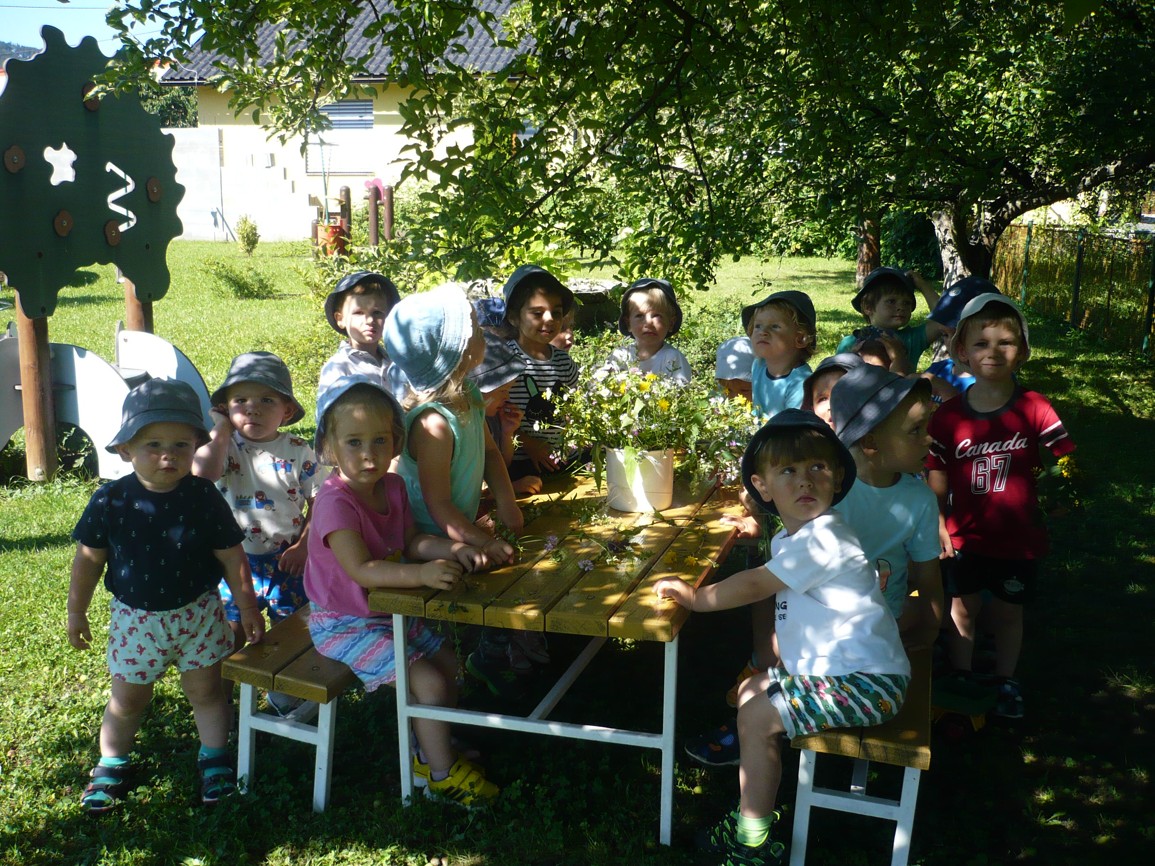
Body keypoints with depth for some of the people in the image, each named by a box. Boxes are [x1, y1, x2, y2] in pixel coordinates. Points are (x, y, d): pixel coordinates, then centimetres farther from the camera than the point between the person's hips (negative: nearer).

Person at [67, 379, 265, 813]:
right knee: (127, 699, 15)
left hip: (197, 614, -1)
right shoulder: (111, 501, -13)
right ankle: (112, 764, 37)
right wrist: (76, 611, 7)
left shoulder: (204, 497, -14)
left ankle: (214, 755, 33)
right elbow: (88, 558, 0)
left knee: (205, 691, 12)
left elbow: (232, 556, -5)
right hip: (135, 618, 1)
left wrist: (247, 606, -1)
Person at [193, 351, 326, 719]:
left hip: (287, 559, 1)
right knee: (230, 634, 10)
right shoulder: (226, 448, -8)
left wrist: (304, 546, -12)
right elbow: (202, 473, -31)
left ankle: (285, 696, 37)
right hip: (236, 560, 0)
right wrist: (220, 431, -21)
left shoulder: (299, 452, -7)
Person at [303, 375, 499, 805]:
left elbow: (411, 541, 7)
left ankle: (431, 748, 33)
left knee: (447, 659, 15)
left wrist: (453, 550, -12)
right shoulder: (335, 502, -28)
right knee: (429, 680, -15)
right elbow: (361, 570, -37)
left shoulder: (392, 487, -1)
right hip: (346, 626, -9)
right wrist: (422, 574, -48)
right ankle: (440, 773, 5)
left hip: (390, 612, 9)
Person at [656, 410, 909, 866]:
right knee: (751, 691, 15)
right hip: (828, 666, 10)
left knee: (756, 717, -11)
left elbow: (754, 585, -18)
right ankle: (758, 803, 23)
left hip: (865, 680, -10)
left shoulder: (820, 539, -22)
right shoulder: (789, 538, 10)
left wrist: (693, 596, -8)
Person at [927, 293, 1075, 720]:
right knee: (962, 610, 10)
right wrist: (938, 524, -10)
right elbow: (936, 480, -5)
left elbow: (1064, 458, -4)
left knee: (1008, 613, 15)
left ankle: (1005, 681, 37)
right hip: (966, 537, 0)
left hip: (1018, 538, 0)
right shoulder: (947, 416, -8)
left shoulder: (1034, 409, -10)